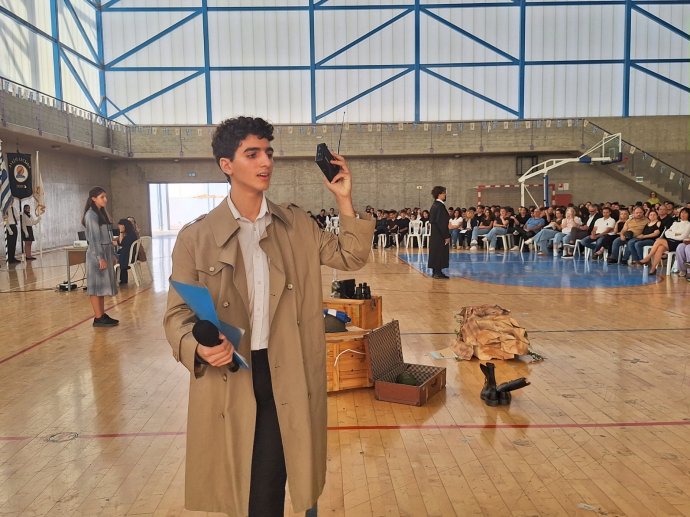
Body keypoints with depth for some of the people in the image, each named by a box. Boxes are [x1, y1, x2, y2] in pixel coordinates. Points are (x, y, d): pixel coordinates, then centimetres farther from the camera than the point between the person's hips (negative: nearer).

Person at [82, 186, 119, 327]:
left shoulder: (102, 212, 15)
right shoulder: (91, 214, -12)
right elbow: (94, 238, -17)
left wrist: (112, 255, 14)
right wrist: (100, 258, -20)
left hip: (105, 252, 9)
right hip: (96, 254, -9)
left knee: (102, 285, 10)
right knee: (96, 286, -5)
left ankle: (102, 315, 14)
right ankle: (98, 318, -3)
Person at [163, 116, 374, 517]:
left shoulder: (297, 224, 4)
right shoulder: (196, 238, -5)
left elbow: (352, 258, 8)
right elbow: (178, 313, -2)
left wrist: (344, 201, -3)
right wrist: (197, 347, -23)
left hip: (286, 376, 1)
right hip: (227, 379, -1)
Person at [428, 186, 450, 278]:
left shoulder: (434, 205, 11)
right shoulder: (440, 206, -17)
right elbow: (442, 223, -20)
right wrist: (447, 236, -17)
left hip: (434, 234, 9)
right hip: (440, 235, -9)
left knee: (435, 252, 12)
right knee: (440, 253, -3)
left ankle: (435, 272, 18)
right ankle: (438, 272, 0)